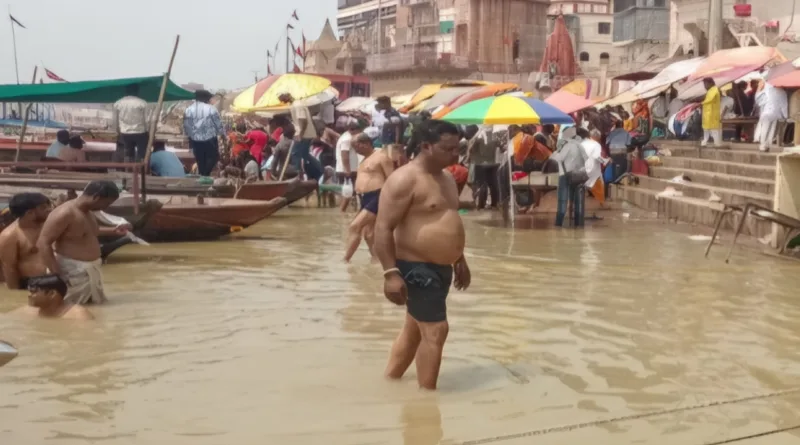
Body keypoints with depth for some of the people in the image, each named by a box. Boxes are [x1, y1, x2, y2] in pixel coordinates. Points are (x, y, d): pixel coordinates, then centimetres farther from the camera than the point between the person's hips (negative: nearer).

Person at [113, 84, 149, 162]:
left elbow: (115, 120, 7)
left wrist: (119, 132, 20)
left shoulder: (117, 103, 0)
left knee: (128, 155, 16)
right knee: (141, 155, 5)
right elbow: (146, 120, -10)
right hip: (140, 133, -3)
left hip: (125, 134, 4)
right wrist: (147, 132, 4)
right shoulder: (142, 103, -11)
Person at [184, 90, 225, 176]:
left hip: (195, 140, 4)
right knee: (214, 157, 11)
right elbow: (218, 124, -3)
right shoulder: (211, 109, -10)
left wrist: (189, 136, 20)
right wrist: (223, 134, 13)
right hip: (210, 139, -3)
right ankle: (206, 175, -6)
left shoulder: (188, 110, 0)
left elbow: (186, 127, 5)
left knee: (200, 161, 14)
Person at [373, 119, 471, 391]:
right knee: (435, 330, -8)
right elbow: (383, 228, -21)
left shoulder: (446, 179, 12)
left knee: (414, 329, 17)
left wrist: (460, 261, 25)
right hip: (417, 268, -10)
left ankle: (388, 383, 31)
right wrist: (391, 272, -26)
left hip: (440, 268, 10)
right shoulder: (405, 179, -17)